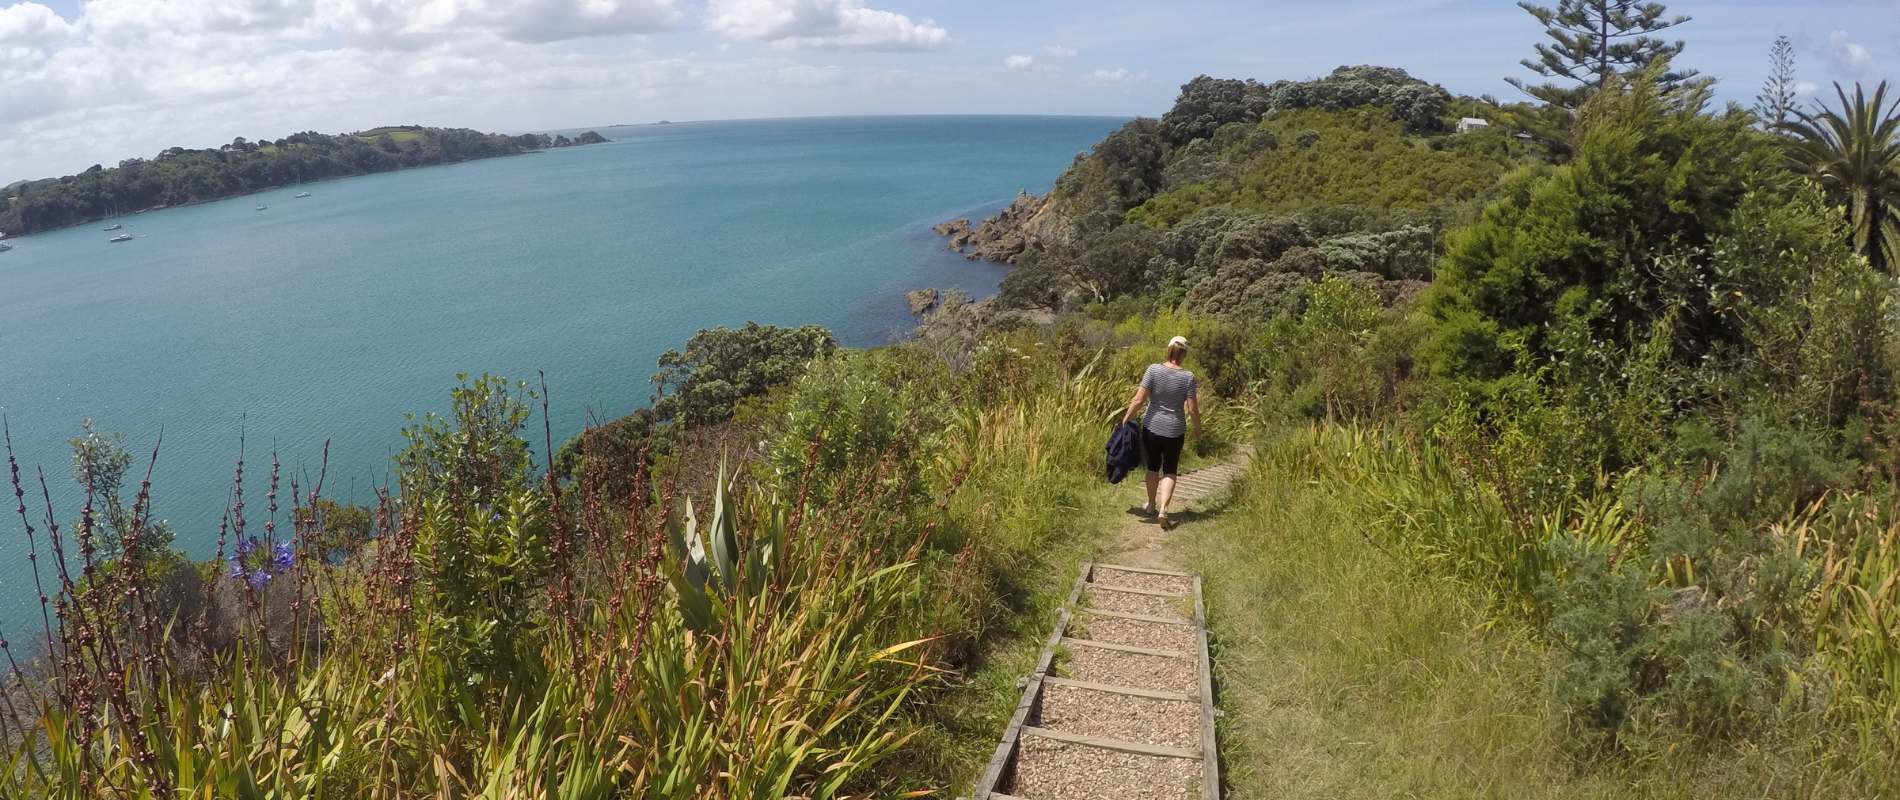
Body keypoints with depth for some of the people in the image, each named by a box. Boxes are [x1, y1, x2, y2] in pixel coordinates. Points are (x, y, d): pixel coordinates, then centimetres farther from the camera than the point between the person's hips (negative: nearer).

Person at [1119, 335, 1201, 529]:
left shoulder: (1154, 370, -10)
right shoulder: (1188, 377, -9)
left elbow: (1138, 400, -12)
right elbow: (1193, 409, -8)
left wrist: (1125, 420, 0)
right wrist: (1197, 426, 11)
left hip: (1152, 427, 1)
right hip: (1175, 431, -1)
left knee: (1153, 468, 19)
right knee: (1170, 472, 12)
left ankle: (1151, 506, 35)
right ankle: (1163, 509, -8)